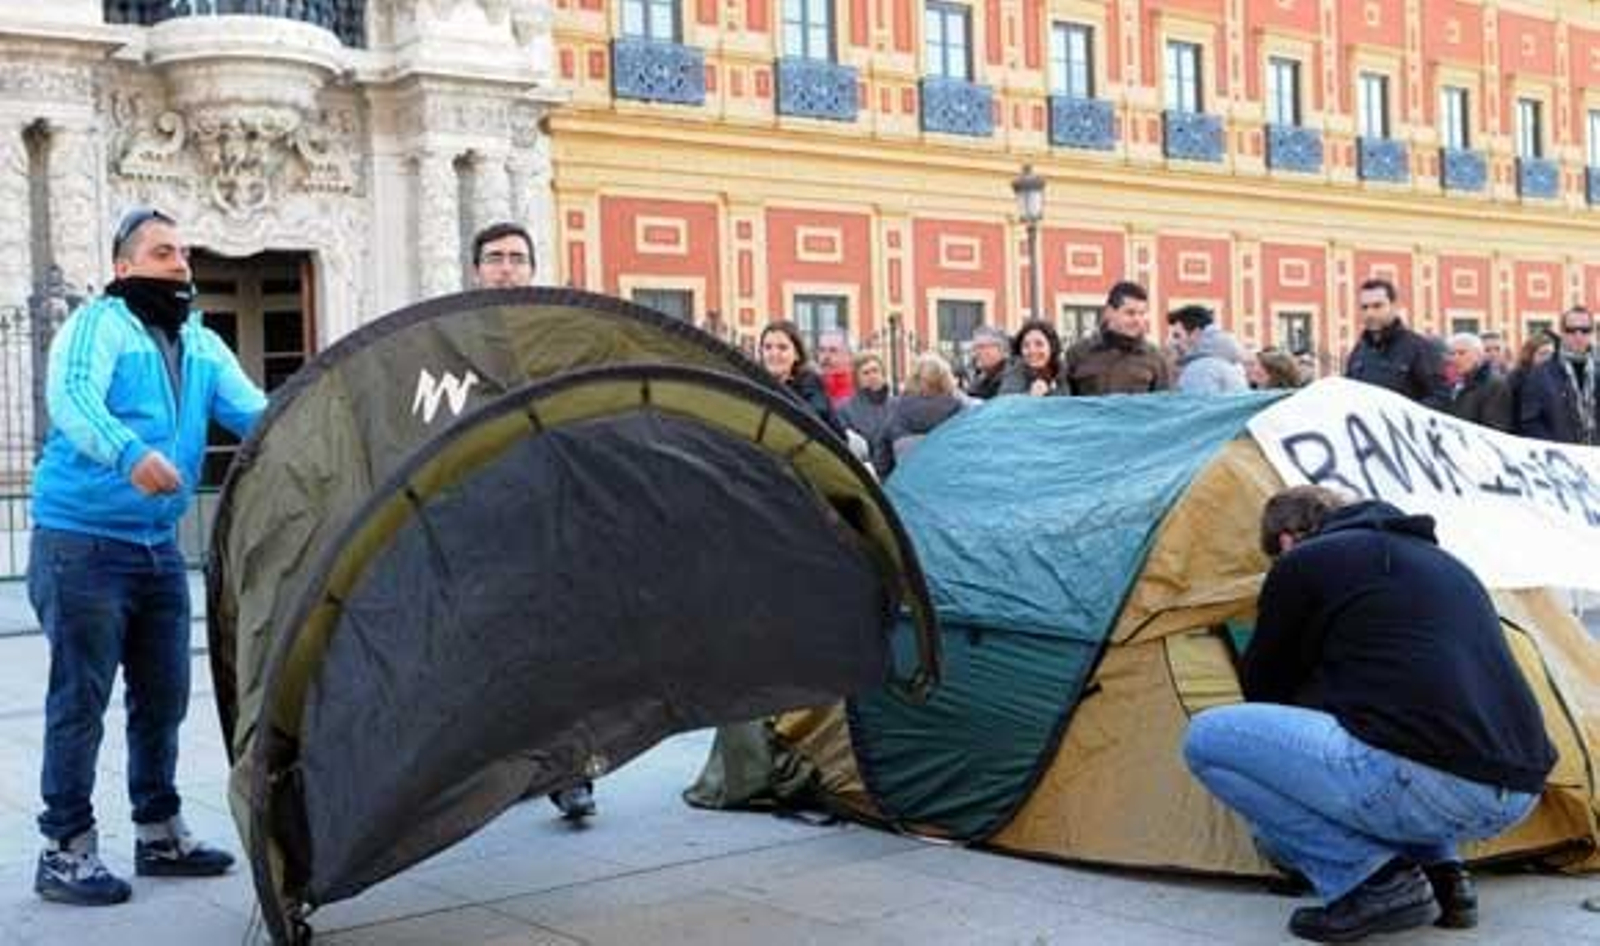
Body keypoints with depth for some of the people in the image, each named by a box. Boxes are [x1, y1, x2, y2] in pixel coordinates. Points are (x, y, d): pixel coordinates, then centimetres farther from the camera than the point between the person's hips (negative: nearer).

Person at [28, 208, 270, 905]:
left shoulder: (203, 345, 13)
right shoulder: (96, 325, -8)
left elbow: (251, 410, 2)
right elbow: (72, 399, -26)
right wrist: (129, 454, -44)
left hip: (159, 546, 7)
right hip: (81, 542, -7)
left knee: (163, 696, 13)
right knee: (80, 698, -4)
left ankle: (159, 833, 26)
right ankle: (66, 849, 5)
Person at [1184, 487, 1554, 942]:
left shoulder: (1303, 564, 7)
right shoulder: (1439, 560, 27)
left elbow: (1263, 685, 19)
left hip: (1423, 782, -8)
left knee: (1208, 739, 2)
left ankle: (1375, 880, -2)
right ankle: (1440, 869, 16)